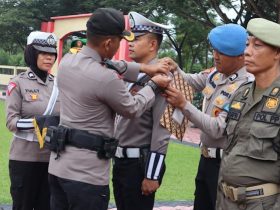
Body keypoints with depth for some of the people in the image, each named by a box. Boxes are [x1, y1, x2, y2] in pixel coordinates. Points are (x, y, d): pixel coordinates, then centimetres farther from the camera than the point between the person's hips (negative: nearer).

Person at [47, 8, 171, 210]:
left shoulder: (67, 61, 4)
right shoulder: (106, 79, -19)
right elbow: (133, 109, -2)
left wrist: (146, 68, 16)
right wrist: (153, 84, 12)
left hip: (59, 165, 8)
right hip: (86, 174, -8)